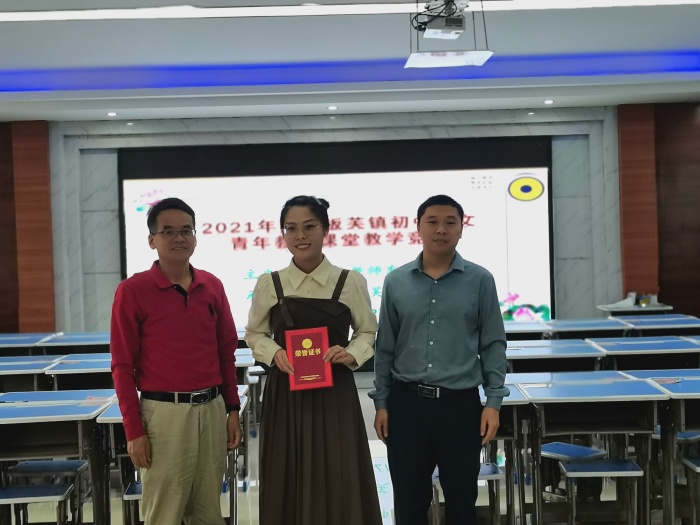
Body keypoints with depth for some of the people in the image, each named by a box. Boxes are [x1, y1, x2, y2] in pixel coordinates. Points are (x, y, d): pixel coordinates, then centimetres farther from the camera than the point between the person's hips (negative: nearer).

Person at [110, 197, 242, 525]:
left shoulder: (212, 286, 7)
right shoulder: (133, 291, -7)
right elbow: (123, 367, -6)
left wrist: (232, 410, 10)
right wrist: (133, 430, -9)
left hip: (212, 409, 5)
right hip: (164, 412, -4)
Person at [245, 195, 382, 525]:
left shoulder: (351, 282, -1)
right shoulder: (268, 284, 1)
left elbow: (368, 332, 7)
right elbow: (255, 334, 9)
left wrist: (351, 354, -13)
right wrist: (274, 353, -10)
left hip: (335, 394, -1)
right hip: (285, 394, 1)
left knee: (338, 485, 3)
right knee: (288, 484, 6)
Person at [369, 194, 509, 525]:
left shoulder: (480, 281, -1)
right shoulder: (395, 282, 3)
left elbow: (493, 345, 1)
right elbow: (385, 347, 7)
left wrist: (493, 403, -5)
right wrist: (381, 403, 4)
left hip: (460, 404, -1)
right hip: (406, 403, 1)